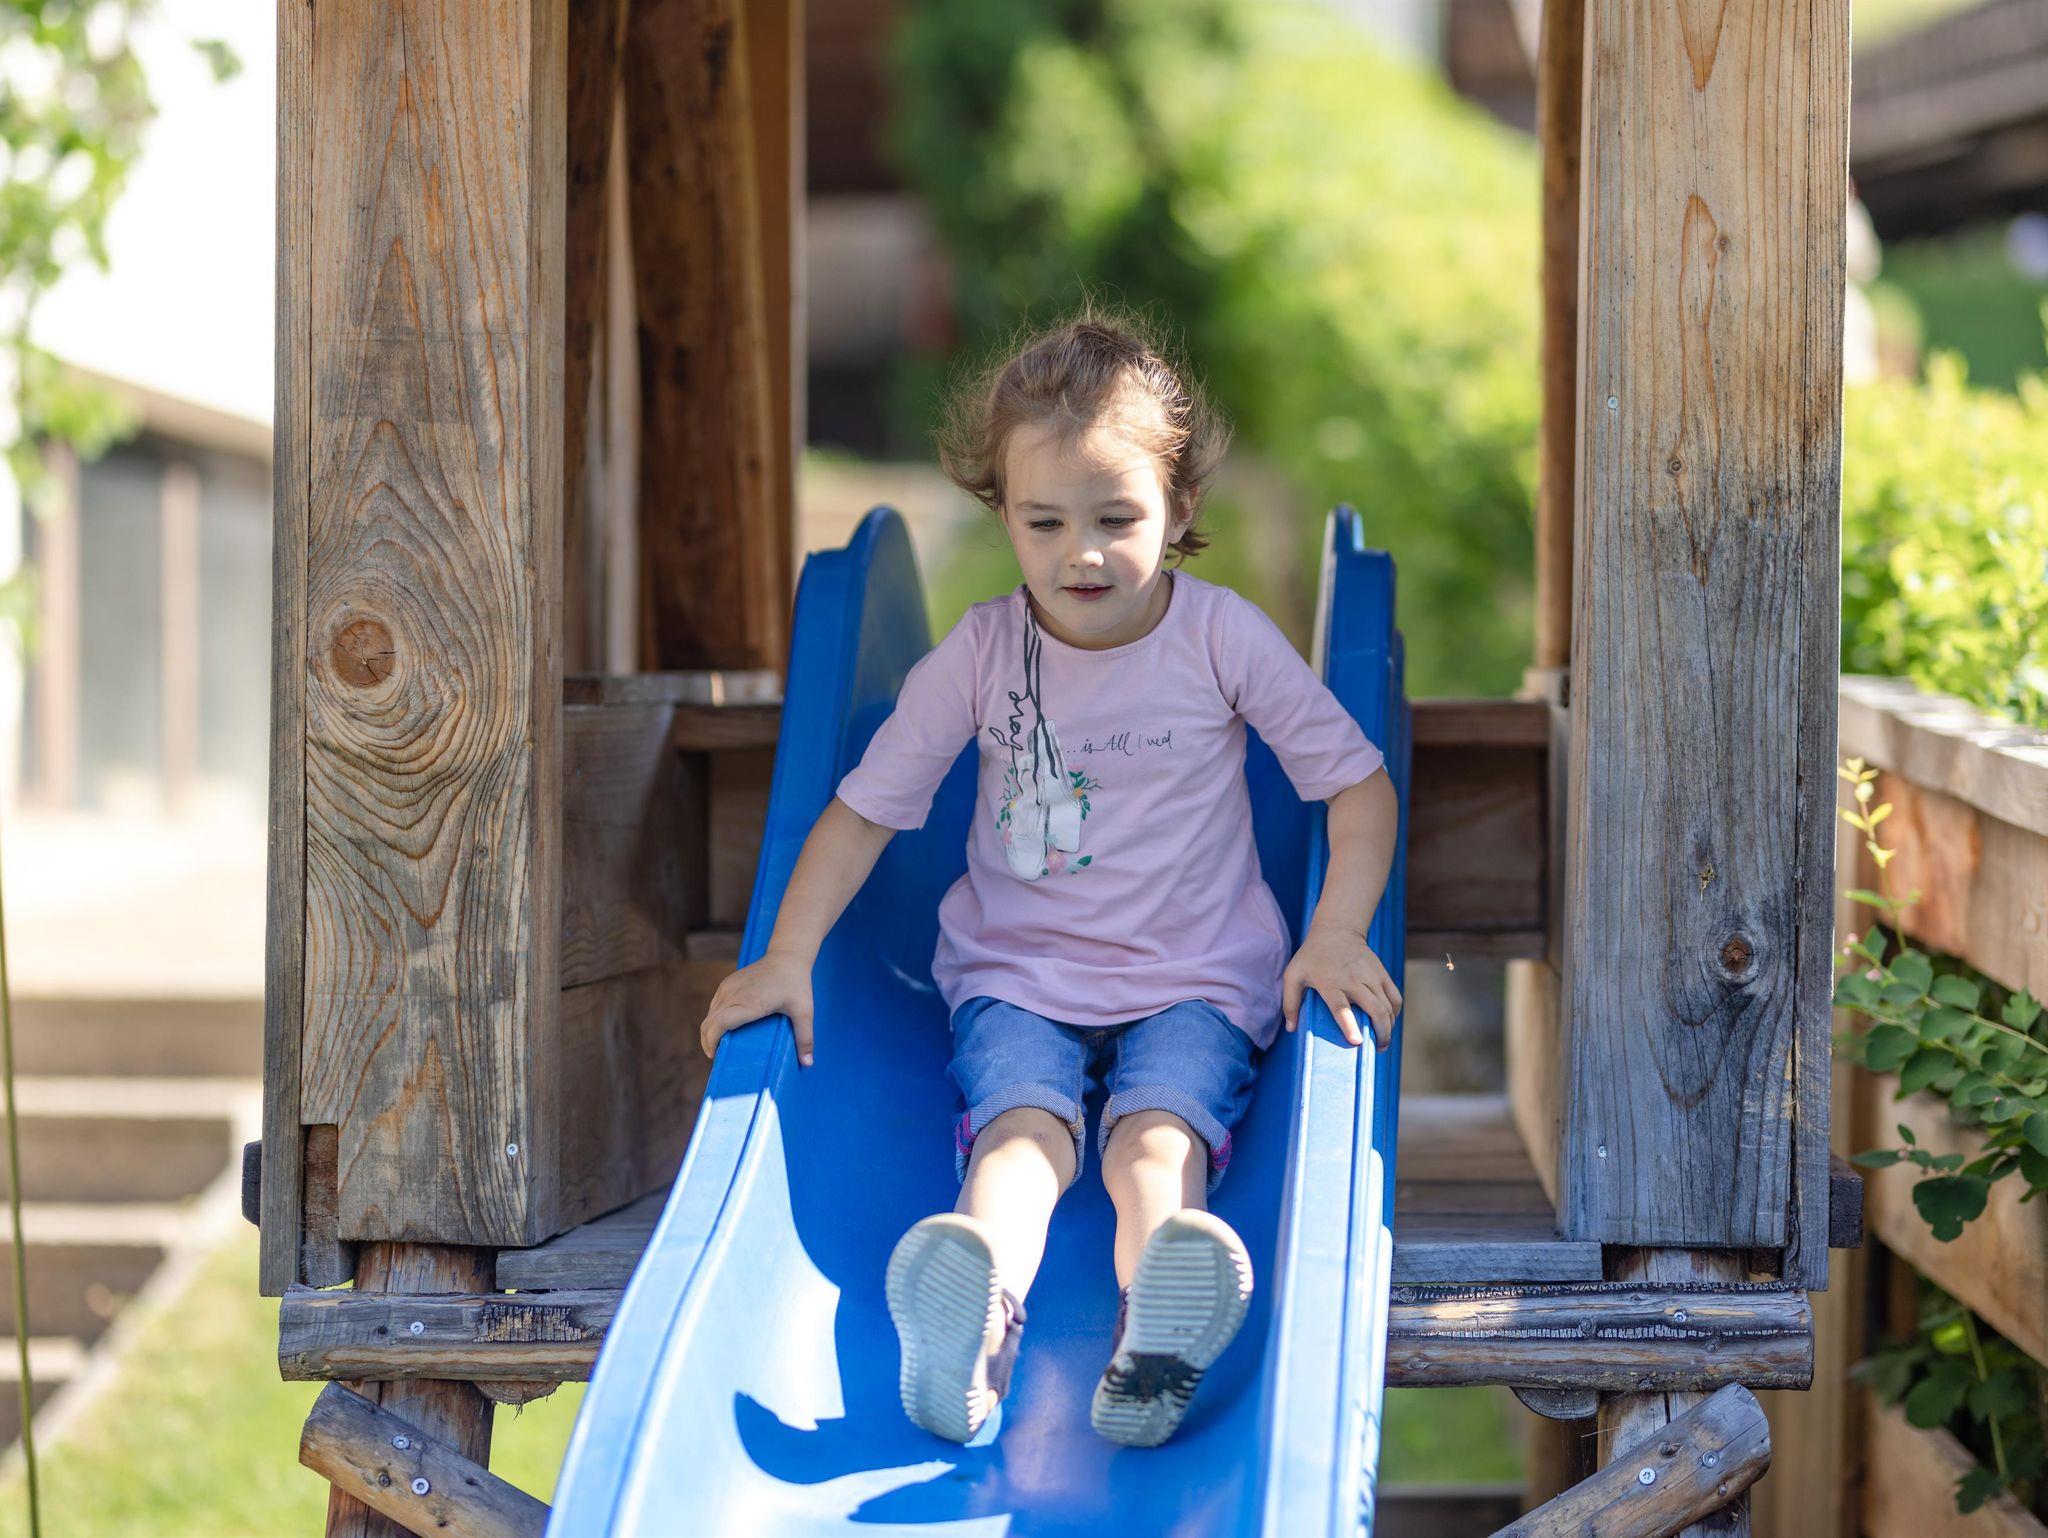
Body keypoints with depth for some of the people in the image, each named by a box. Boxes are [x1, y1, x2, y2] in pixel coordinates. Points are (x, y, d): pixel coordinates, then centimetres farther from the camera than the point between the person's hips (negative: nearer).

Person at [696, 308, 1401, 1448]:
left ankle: (1153, 1347, -61)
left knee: (1156, 1139, -30)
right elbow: (865, 808, 1)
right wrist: (788, 959, -11)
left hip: (1195, 978, -1)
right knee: (1026, 1130, -30)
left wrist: (1336, 935, -16)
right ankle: (979, 1318, -61)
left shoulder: (1223, 638, -6)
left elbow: (1358, 780, 0)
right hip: (1020, 976, 1)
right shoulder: (980, 654, -4)